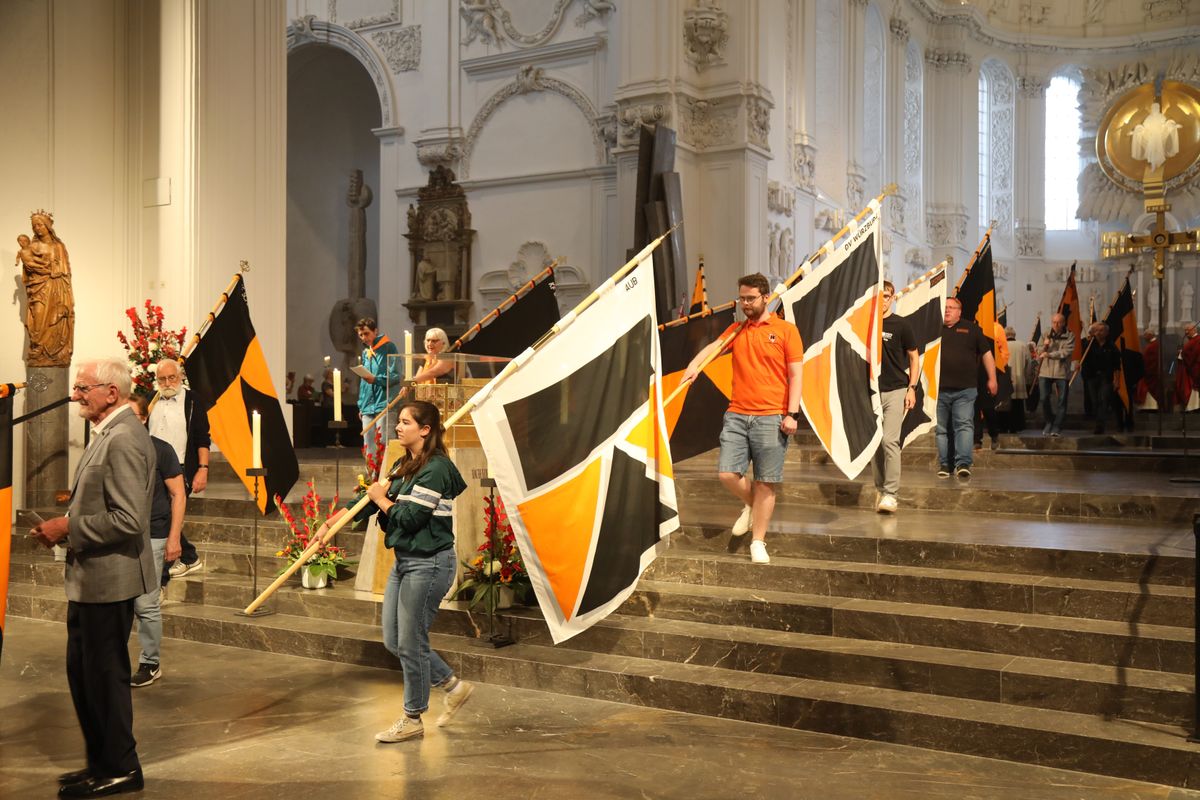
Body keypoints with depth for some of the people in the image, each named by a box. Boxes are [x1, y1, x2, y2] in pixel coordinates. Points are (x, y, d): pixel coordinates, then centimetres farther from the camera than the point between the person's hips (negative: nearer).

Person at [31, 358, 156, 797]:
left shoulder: (123, 439, -21)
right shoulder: (107, 433, 11)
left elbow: (127, 520, -26)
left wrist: (68, 527, -17)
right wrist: (65, 525, 5)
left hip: (108, 578, -10)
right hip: (89, 578, 10)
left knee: (105, 674, 3)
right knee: (82, 672, 18)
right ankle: (101, 762, 32)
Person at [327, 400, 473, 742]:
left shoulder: (435, 469, -18)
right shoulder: (405, 465, 12)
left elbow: (410, 517, -21)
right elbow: (372, 498, 12)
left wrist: (382, 499, -5)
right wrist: (331, 522, 4)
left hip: (429, 563, -10)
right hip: (404, 560, 10)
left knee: (410, 642, 0)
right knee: (393, 640, 14)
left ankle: (413, 719, 18)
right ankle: (454, 686, 28)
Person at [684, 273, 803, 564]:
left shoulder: (786, 330, 2)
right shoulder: (735, 330, 12)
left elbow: (795, 375, -1)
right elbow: (713, 347, -5)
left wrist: (792, 414, -9)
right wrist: (695, 364, -26)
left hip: (771, 417, -3)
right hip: (736, 415, 3)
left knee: (766, 482, 1)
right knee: (727, 474, -5)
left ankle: (758, 543, 13)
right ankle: (752, 505, 27)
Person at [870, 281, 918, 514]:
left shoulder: (901, 325, -1)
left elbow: (914, 359, 3)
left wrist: (911, 388, -6)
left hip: (896, 391, -4)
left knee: (889, 440, -13)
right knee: (874, 442, 6)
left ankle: (891, 494, -11)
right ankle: (879, 489, 17)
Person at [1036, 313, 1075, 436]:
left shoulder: (1069, 336, 2)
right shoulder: (1046, 336, 11)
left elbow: (1066, 352, -12)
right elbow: (1039, 355, 9)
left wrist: (1049, 354, -17)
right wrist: (1044, 346, -10)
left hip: (1062, 372, -2)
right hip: (1045, 372, 2)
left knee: (1062, 400, -2)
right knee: (1044, 399, 1)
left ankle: (1057, 427, 4)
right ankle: (1048, 423, 20)